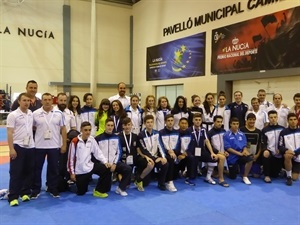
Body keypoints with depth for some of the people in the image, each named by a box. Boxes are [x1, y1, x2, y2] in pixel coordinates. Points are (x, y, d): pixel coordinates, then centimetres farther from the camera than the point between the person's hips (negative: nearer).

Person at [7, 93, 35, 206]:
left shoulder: (32, 114, 6)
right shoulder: (13, 115, -9)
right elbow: (9, 133, -12)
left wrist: (33, 142, 12)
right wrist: (11, 149, -17)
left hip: (30, 147, 5)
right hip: (18, 147, -5)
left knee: (28, 172, 12)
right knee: (15, 173, 0)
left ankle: (25, 193, 26)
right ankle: (13, 197, 7)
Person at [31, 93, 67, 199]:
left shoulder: (59, 113, -1)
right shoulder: (35, 114, -2)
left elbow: (63, 130, 2)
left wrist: (64, 144, -1)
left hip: (54, 146, 0)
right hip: (39, 146, 0)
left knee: (53, 169, 9)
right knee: (37, 168, 9)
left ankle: (53, 189, 23)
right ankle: (36, 190, 22)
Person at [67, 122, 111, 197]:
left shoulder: (92, 140, -2)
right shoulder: (75, 142, -14)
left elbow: (98, 153, 0)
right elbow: (70, 158, -8)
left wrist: (105, 162, -14)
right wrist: (72, 173, -7)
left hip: (90, 166, 4)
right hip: (79, 170, -4)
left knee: (107, 170, -16)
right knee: (81, 192, 4)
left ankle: (99, 191, -1)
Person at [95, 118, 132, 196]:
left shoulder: (116, 138, 9)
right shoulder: (98, 138, -1)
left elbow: (119, 152, 5)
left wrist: (114, 163, -9)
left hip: (114, 163, 2)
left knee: (128, 169, -25)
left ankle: (121, 188, -10)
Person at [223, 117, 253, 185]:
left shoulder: (242, 134, 7)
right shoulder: (226, 135, -8)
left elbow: (244, 145, 7)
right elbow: (228, 148, -14)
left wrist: (245, 151, -17)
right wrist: (239, 153, -20)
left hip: (241, 155, 3)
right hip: (232, 157, -3)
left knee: (250, 158, -30)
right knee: (233, 177, 1)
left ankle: (245, 177, -12)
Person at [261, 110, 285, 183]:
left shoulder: (282, 129, 5)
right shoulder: (265, 130, 2)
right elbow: (263, 143, -4)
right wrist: (265, 150, -25)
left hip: (279, 154, 1)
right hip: (270, 151, -1)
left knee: (275, 174, 3)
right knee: (266, 155, -37)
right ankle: (267, 175, -19)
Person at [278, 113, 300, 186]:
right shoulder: (283, 132, -4)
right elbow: (280, 146, -6)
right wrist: (286, 150, -27)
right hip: (289, 155, -1)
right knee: (287, 156, -38)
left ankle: (293, 172, 34)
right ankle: (289, 176, -18)